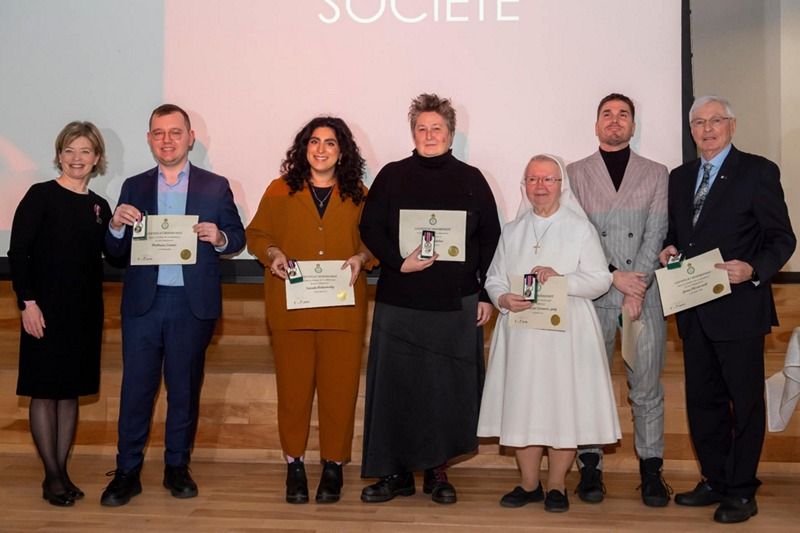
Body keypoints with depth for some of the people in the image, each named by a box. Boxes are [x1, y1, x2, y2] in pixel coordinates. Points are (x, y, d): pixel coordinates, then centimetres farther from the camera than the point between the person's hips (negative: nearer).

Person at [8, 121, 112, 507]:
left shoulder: (99, 207, 9)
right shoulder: (40, 196, -5)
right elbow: (17, 252, -9)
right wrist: (28, 302, -15)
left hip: (85, 312, 5)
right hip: (45, 309, -5)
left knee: (71, 391, 10)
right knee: (44, 391, 1)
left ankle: (62, 471, 19)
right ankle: (52, 475, 11)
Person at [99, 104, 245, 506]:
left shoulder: (215, 186, 5)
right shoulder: (134, 187, 10)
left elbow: (237, 239, 7)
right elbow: (115, 251, 9)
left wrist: (219, 238, -14)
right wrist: (117, 225, -12)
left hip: (193, 304, -1)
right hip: (143, 302, 1)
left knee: (184, 387, 8)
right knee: (136, 386, 1)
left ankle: (177, 467, 20)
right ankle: (127, 472, 11)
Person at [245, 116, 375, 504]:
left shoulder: (358, 195, 7)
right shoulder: (280, 190, 6)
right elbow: (256, 234, 10)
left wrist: (360, 258, -10)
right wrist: (272, 254, -9)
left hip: (343, 309, 0)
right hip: (291, 307, 0)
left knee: (339, 387, 4)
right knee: (293, 385, 5)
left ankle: (333, 464, 18)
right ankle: (294, 464, 19)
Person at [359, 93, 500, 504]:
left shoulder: (470, 180, 8)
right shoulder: (392, 176, 7)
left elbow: (490, 239, 8)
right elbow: (369, 228, 3)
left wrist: (486, 294, 3)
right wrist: (399, 261, -13)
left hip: (457, 304, 0)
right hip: (399, 301, 0)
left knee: (448, 388, 4)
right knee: (396, 386, 2)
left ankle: (436, 470, 19)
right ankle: (396, 473, 14)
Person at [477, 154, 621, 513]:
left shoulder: (581, 228, 3)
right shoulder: (512, 231, 13)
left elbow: (601, 280, -3)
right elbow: (494, 278, 11)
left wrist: (561, 279, -18)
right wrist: (503, 299, -10)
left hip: (567, 333, -3)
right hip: (521, 332, 3)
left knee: (564, 406, 0)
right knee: (522, 404, 4)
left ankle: (556, 486, 15)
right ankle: (529, 484, 18)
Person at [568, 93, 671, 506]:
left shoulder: (656, 174, 11)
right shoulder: (575, 173, 10)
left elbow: (656, 235, 1)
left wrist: (637, 288, -10)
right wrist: (614, 275, -10)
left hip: (644, 293, 0)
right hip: (593, 293, 0)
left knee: (647, 387, 3)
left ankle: (651, 469, 13)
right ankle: (590, 468, 13)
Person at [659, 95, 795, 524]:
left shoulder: (758, 171, -4)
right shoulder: (680, 177, 13)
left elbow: (782, 238, -6)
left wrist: (753, 270, -23)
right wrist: (668, 248, -1)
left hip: (738, 308, -6)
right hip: (694, 310, 6)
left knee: (745, 401, 4)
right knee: (702, 401, 13)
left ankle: (741, 492, 17)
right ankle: (715, 481, 28)